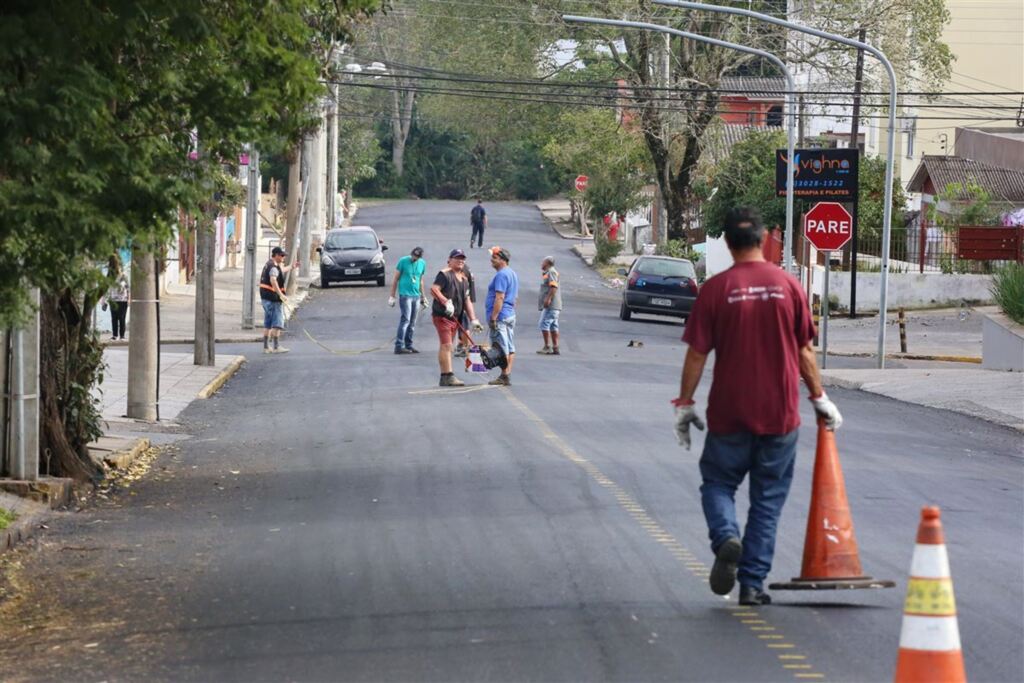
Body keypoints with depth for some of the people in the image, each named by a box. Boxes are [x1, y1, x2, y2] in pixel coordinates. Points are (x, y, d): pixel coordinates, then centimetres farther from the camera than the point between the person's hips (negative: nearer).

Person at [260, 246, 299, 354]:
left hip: (265, 298, 10)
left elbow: (281, 271, 38)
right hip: (273, 298, -10)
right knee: (277, 323, -6)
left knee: (267, 324, 14)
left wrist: (291, 267, 50)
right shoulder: (273, 267, -17)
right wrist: (281, 294, -37)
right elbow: (273, 281, -33)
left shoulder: (269, 265, 17)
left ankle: (266, 347, 17)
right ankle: (276, 346, -7)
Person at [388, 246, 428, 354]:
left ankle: (409, 345, 15)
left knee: (412, 323, 8)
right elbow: (395, 278, -2)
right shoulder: (403, 261, -6)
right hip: (405, 295, -6)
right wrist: (392, 296, -4)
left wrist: (423, 296, 21)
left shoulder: (422, 263, 9)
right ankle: (399, 346, -13)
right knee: (405, 320, -12)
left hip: (416, 296, 6)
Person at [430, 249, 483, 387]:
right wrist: (446, 302, -28)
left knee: (447, 347, 10)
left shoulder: (464, 279, 18)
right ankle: (448, 376, -18)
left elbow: (467, 301, 19)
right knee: (446, 345, -14)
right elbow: (434, 289, -19)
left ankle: (444, 378, 13)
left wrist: (474, 320, 12)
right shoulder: (445, 274, -7)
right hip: (442, 315, -8)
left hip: (455, 317, 8)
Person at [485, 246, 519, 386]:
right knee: (510, 348, 9)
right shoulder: (513, 274, 17)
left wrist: (493, 317, -23)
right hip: (510, 315, 10)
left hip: (500, 316, -10)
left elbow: (500, 298, -22)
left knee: (501, 348, -8)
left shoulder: (501, 275, -15)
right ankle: (507, 375, 11)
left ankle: (504, 376, -8)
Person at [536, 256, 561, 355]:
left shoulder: (551, 272, -9)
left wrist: (548, 299, -26)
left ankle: (547, 347, -14)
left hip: (551, 305, -10)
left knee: (544, 324, -12)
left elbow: (553, 287, -21)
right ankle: (555, 348, 7)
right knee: (553, 326, 8)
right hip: (552, 305, 10)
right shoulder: (547, 273, 22)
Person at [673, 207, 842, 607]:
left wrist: (684, 403, 3)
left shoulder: (715, 289, -7)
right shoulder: (788, 286, -2)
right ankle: (752, 585, 9)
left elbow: (697, 353, -6)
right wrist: (819, 398, 14)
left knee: (718, 483, 15)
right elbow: (804, 351, 3)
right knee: (767, 500, 10)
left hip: (729, 413, -1)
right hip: (780, 415, 2)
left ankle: (726, 538, -14)